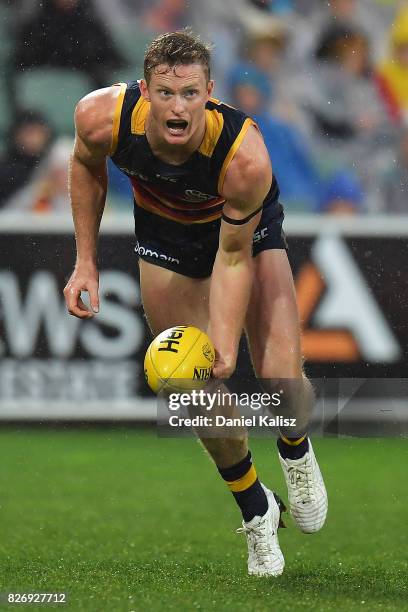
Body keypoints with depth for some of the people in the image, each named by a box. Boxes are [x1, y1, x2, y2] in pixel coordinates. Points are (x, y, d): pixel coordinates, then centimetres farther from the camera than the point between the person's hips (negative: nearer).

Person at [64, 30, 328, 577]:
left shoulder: (246, 157, -39)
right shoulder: (101, 117, -32)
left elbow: (234, 256, -25)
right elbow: (87, 165, -5)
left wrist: (224, 341, -34)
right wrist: (86, 261, -5)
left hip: (247, 227, -2)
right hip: (165, 233, 2)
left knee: (282, 379, -16)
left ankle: (296, 452, 22)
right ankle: (255, 511, 21)